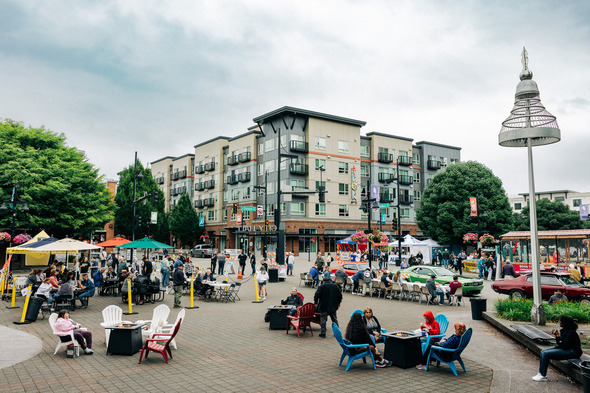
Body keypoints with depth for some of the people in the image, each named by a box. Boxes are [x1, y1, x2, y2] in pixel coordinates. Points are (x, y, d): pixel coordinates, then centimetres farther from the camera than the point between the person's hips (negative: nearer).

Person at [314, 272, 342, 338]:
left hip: (324, 307, -4)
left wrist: (315, 303, 1)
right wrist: (338, 303, 22)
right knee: (334, 319, 16)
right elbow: (340, 295, 8)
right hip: (333, 307, 4)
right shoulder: (335, 286, 3)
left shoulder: (321, 286, -10)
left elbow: (316, 295, -14)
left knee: (323, 320, 2)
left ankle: (323, 333, 3)